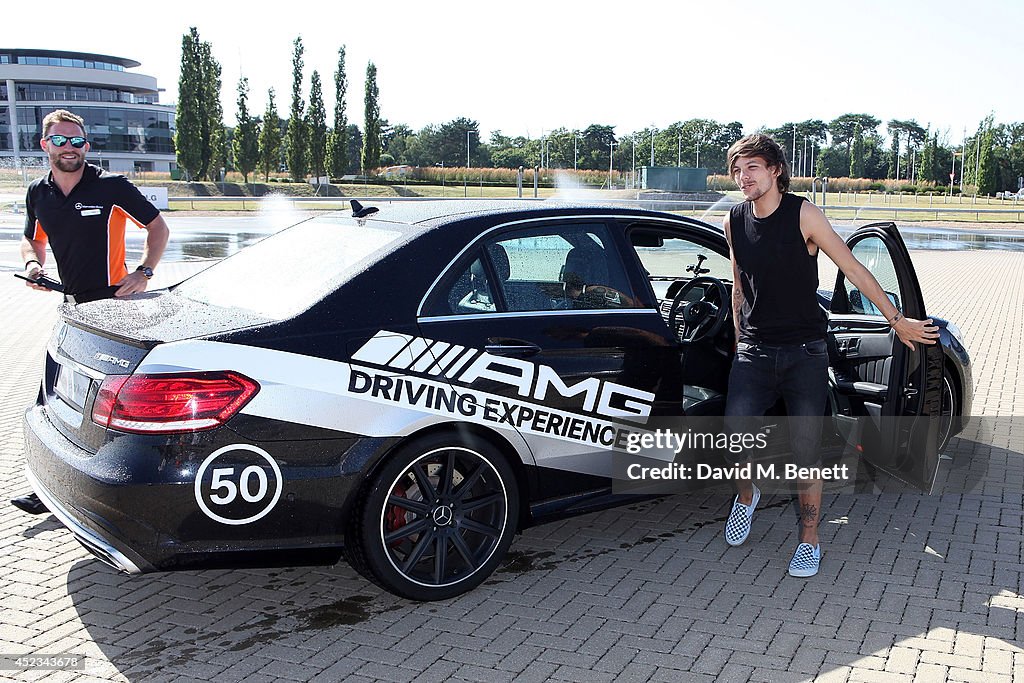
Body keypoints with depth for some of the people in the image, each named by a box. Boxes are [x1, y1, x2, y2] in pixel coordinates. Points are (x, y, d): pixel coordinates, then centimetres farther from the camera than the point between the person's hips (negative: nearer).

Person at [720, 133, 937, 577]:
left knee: (805, 451, -2)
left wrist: (897, 320, -1)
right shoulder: (734, 222, 4)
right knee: (734, 435, -9)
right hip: (754, 351, 3)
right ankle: (746, 496, 24)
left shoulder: (802, 214, -9)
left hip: (805, 353, -3)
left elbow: (854, 270, -4)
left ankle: (809, 541, 15)